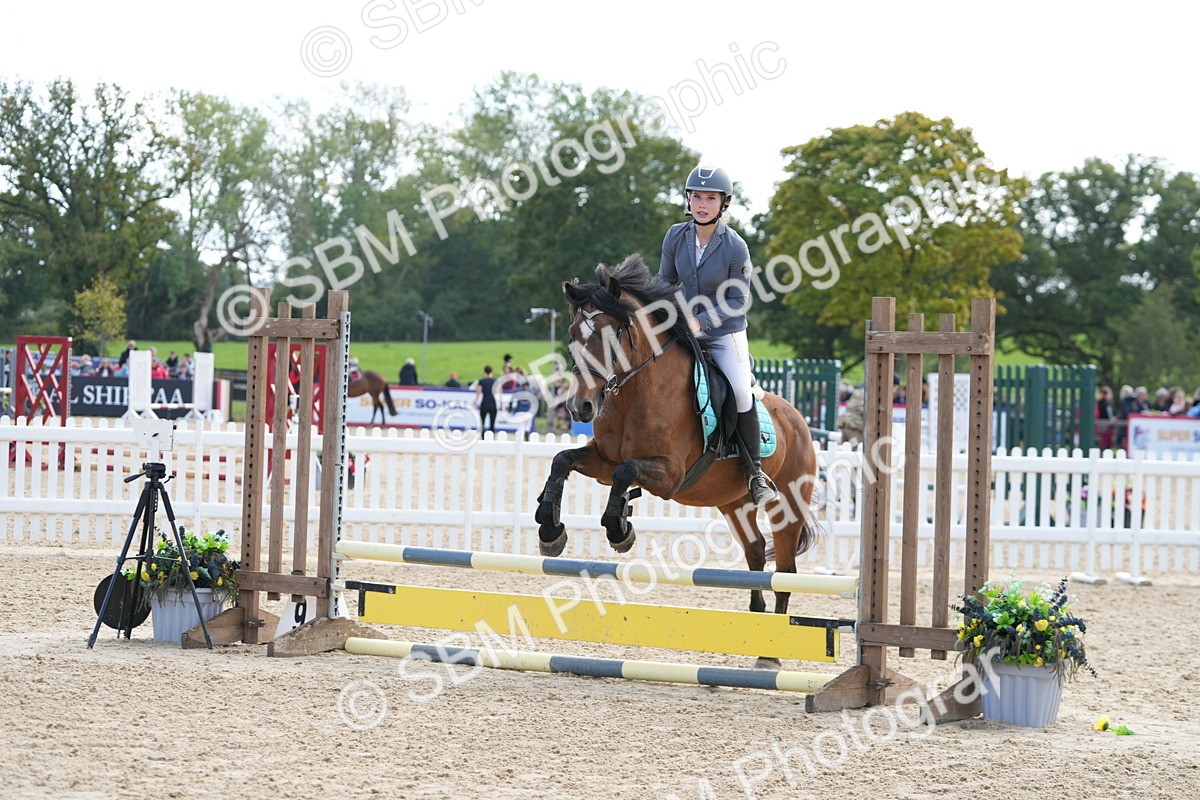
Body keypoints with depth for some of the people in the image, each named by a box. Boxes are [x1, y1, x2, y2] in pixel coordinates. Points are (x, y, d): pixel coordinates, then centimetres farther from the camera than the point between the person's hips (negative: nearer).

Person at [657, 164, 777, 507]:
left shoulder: (735, 248, -17)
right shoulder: (676, 237, -5)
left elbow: (738, 301, -12)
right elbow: (666, 281, 9)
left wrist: (702, 321, -22)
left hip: (726, 332, -4)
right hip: (684, 330, 4)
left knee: (740, 392, -21)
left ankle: (755, 471, -8)